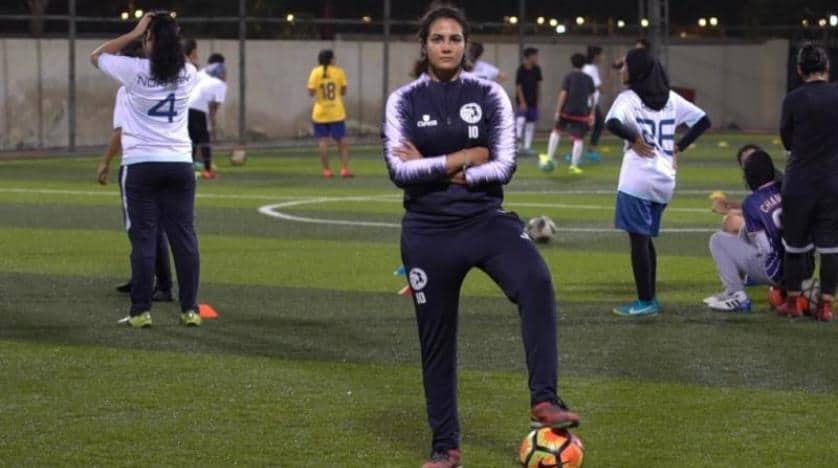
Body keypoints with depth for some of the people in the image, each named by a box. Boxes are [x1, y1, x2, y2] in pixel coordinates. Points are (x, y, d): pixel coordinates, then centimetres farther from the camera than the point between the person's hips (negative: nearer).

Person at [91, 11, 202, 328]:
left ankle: (141, 311, -1)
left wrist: (133, 34, 5)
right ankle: (190, 309, 6)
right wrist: (168, 33, 15)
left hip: (141, 165, -3)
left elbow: (97, 56, 8)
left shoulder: (135, 71, -9)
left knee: (144, 239, 0)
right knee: (184, 237, 5)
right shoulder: (188, 74, 2)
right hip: (179, 163, 3)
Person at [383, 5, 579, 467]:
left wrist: (438, 169, -12)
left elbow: (505, 165, -6)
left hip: (485, 220, 0)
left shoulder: (489, 95, 1)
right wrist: (463, 157, -11)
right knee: (436, 339, 8)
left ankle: (544, 400, -30)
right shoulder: (403, 100, 0)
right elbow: (399, 169, -10)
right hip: (428, 232, 1)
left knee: (535, 280, -31)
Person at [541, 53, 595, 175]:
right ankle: (574, 165, 0)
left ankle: (549, 157, 15)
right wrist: (591, 114, 12)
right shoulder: (588, 79, 6)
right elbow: (592, 97, 6)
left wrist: (558, 111, -6)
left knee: (556, 131, 19)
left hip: (567, 110, -1)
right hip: (582, 112, 1)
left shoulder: (569, 77, -3)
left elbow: (563, 94, -8)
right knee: (579, 138, 2)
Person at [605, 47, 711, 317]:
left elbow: (612, 123, -27)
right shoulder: (670, 99, 11)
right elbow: (703, 121, 13)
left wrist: (634, 139, -11)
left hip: (636, 181, -7)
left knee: (638, 240, 0)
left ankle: (645, 302, 1)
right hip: (665, 181, 7)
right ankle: (650, 299, 19)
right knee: (646, 239, 17)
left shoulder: (629, 98, -8)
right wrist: (679, 147, 12)